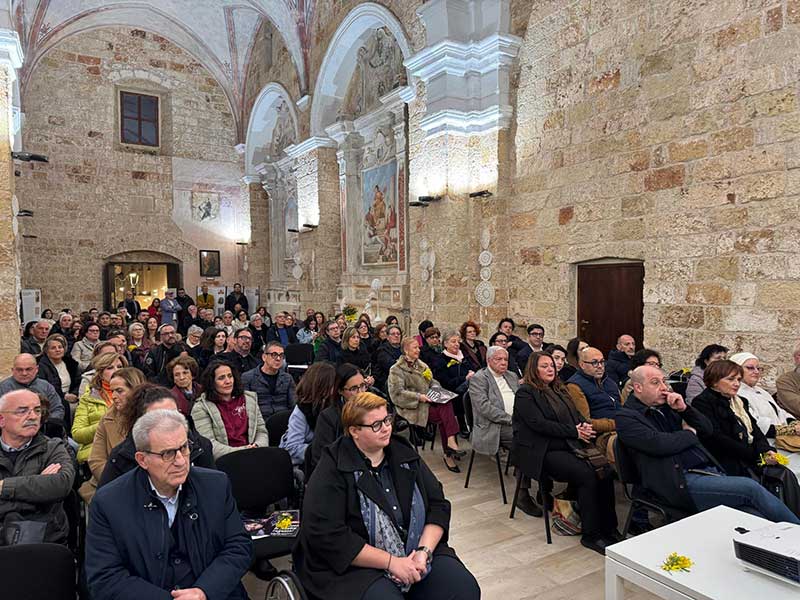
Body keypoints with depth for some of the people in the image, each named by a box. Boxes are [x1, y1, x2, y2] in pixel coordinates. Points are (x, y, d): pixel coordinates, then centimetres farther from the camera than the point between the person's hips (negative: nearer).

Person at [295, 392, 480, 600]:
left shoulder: (405, 455, 5)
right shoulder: (332, 471, -10)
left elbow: (438, 505, 5)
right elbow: (327, 537, -17)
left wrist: (424, 551, -12)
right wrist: (391, 562, -17)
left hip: (416, 552, 4)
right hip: (359, 566, -4)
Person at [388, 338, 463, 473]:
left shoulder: (422, 365, 20)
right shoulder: (396, 369, -2)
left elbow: (432, 382, 24)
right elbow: (397, 394, -11)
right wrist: (419, 397, -18)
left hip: (427, 402, 6)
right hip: (412, 407, -6)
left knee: (446, 404, -26)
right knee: (445, 415, -26)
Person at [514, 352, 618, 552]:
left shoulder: (559, 390, 21)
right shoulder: (525, 394, -4)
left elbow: (577, 414, 20)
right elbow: (539, 424, -14)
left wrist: (585, 426, -4)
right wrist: (574, 431, -14)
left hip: (569, 446, 7)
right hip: (542, 452, -7)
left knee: (605, 472, -17)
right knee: (587, 474, -26)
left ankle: (609, 528, -8)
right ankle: (590, 535, -14)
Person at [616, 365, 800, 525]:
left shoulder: (667, 405, 18)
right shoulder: (626, 417, -5)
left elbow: (708, 430, 18)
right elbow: (658, 444, -20)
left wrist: (684, 408, -1)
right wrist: (690, 433, 0)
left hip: (710, 471, 7)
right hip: (681, 483, -7)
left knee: (755, 515, -14)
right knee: (750, 487, -18)